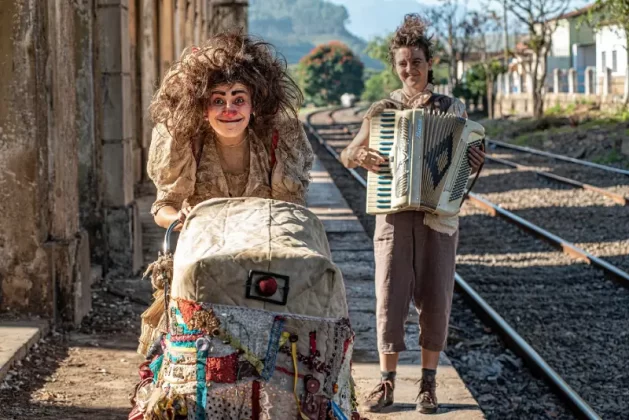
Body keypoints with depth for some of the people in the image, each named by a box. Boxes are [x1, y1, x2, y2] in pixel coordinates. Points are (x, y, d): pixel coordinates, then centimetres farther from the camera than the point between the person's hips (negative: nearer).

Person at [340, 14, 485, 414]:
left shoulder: (453, 108, 6)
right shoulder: (382, 110, 4)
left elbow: (465, 157, 13)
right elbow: (347, 154, 4)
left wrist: (477, 163, -10)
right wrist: (360, 156, -19)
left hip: (439, 215, 1)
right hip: (394, 214, 0)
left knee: (435, 299, 2)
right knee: (390, 296, -2)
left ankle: (428, 383, 13)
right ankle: (387, 383, 8)